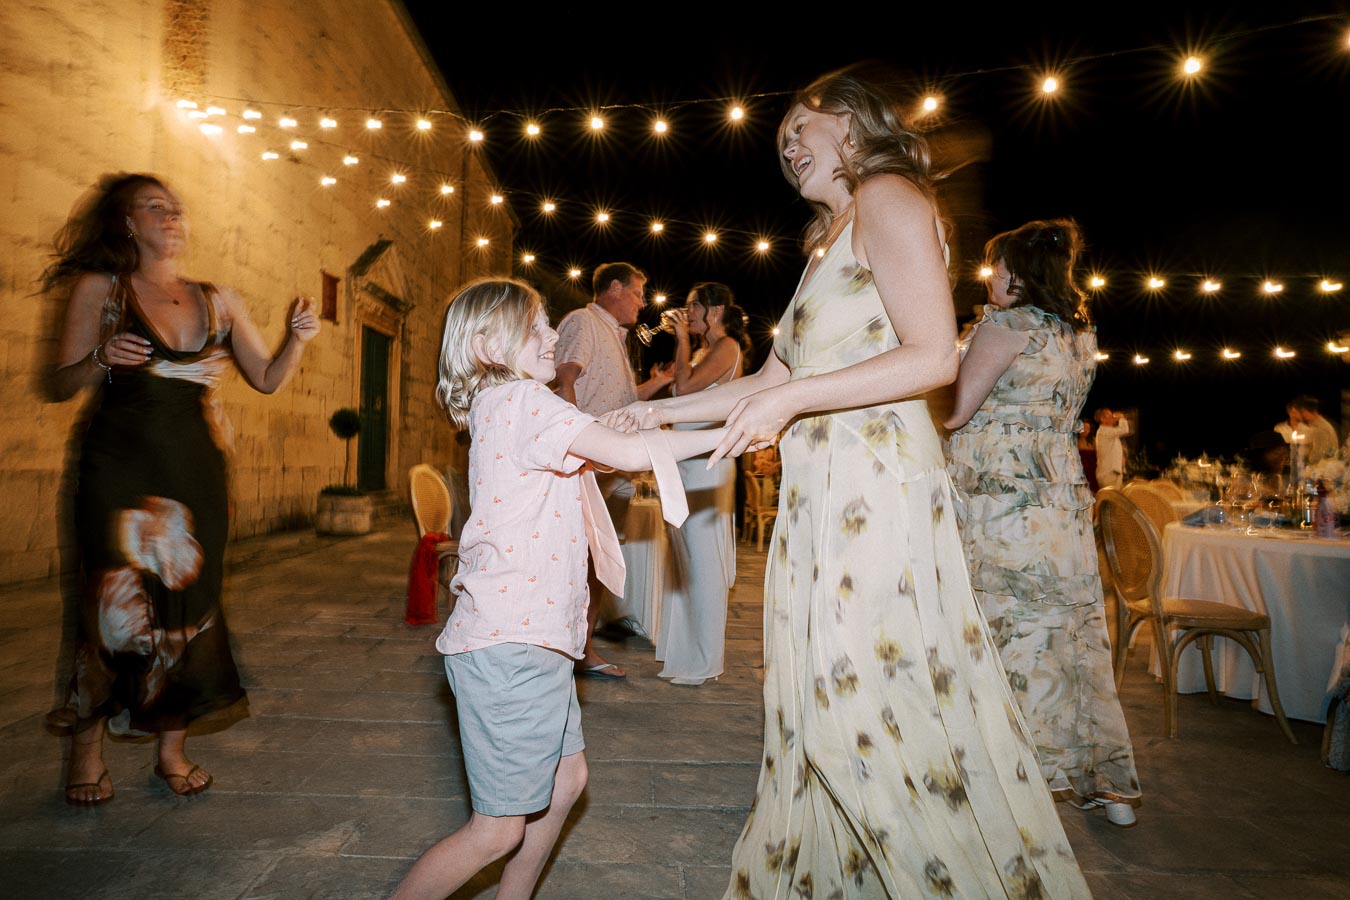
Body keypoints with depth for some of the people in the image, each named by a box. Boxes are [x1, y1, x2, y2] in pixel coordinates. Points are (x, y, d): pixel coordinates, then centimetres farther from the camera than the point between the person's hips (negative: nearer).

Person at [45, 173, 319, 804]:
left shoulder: (219, 300, 12)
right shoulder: (99, 289, 4)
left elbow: (268, 379, 9)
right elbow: (61, 385, 3)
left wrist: (297, 339, -8)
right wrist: (102, 360, -17)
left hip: (196, 468, 3)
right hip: (120, 467, -2)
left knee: (190, 604, 4)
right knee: (115, 605, -2)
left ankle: (172, 747, 19)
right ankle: (86, 748, 19)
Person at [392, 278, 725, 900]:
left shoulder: (500, 407, 17)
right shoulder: (520, 400, -14)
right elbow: (627, 453, -17)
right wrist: (725, 433, -8)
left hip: (534, 639, 10)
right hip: (508, 644, -10)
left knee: (565, 779, 22)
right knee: (499, 829, 2)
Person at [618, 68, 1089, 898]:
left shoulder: (888, 197, 0)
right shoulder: (832, 238, 25)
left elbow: (934, 357, -13)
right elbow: (773, 381, 22)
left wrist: (793, 398, -16)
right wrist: (660, 412, 20)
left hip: (875, 488, -9)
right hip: (824, 491, 9)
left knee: (874, 702, -6)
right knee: (825, 704, 11)